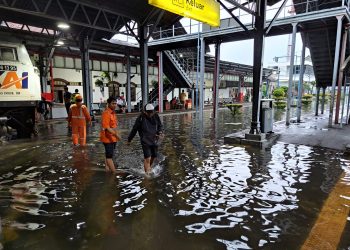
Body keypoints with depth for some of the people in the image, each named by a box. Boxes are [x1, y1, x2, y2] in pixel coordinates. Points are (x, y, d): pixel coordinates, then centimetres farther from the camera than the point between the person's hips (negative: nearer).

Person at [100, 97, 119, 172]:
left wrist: (115, 135, 20)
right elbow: (106, 127, -25)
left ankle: (107, 169, 28)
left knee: (108, 155, 17)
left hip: (113, 138, 10)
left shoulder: (113, 112, 12)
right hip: (107, 138, -10)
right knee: (109, 156, -4)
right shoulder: (106, 113, -18)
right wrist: (116, 135, -28)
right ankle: (114, 172, -1)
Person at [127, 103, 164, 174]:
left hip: (154, 140, 5)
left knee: (154, 156, 15)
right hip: (145, 141, -5)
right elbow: (134, 129, -1)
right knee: (148, 158, -11)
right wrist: (129, 139, 7)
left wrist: (160, 132, -8)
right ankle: (147, 172, 2)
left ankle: (149, 167, 42)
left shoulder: (156, 116, 0)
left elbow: (160, 126, 14)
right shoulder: (141, 118, -10)